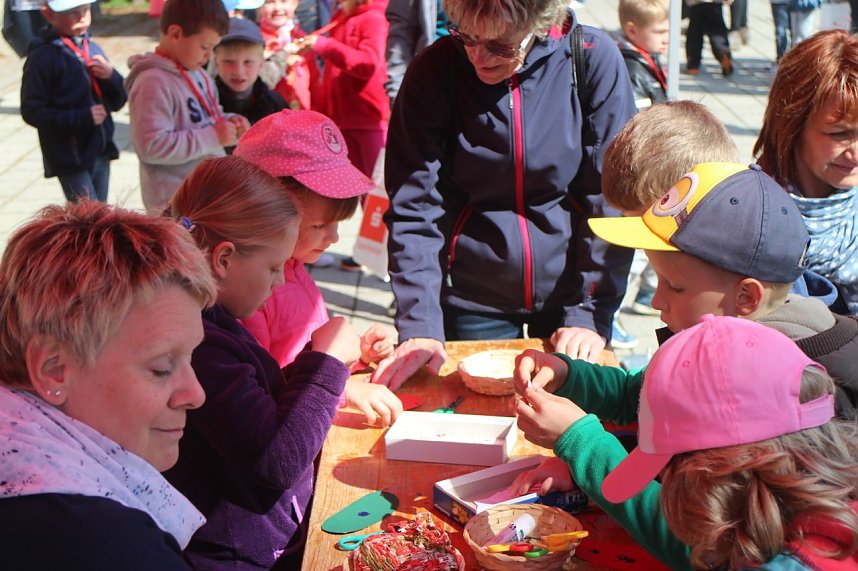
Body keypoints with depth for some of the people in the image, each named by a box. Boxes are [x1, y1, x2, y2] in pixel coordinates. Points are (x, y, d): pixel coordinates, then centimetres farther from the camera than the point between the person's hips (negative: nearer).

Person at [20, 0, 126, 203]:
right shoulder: (43, 56, -10)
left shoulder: (93, 49, 7)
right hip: (71, 158, -6)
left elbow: (118, 102, 12)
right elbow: (31, 111, -12)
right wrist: (82, 117, -21)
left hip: (101, 153, 6)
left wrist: (111, 77, -9)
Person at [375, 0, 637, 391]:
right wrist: (419, 325, -20)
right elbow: (413, 207, -13)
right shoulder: (433, 72, -14)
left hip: (568, 294, 0)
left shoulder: (595, 60, -15)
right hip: (471, 303, 0)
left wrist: (590, 314, -12)